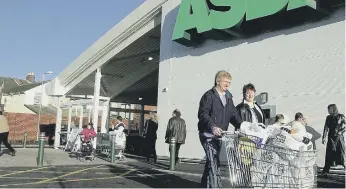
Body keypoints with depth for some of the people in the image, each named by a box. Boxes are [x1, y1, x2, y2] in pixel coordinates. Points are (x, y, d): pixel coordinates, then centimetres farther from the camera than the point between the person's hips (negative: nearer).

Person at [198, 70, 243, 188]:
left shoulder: (228, 97, 16)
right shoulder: (209, 95, -6)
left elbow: (234, 115, 13)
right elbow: (202, 114, -16)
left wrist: (242, 127, -3)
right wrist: (212, 126, -30)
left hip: (219, 135, 8)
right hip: (208, 135, -7)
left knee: (211, 163, 15)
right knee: (214, 163, -15)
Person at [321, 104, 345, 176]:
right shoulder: (328, 118, 8)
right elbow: (326, 128, 5)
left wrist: (340, 132, -17)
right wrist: (324, 138, -1)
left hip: (339, 138, -2)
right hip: (331, 138, 2)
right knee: (329, 155, 3)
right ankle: (325, 171, 8)